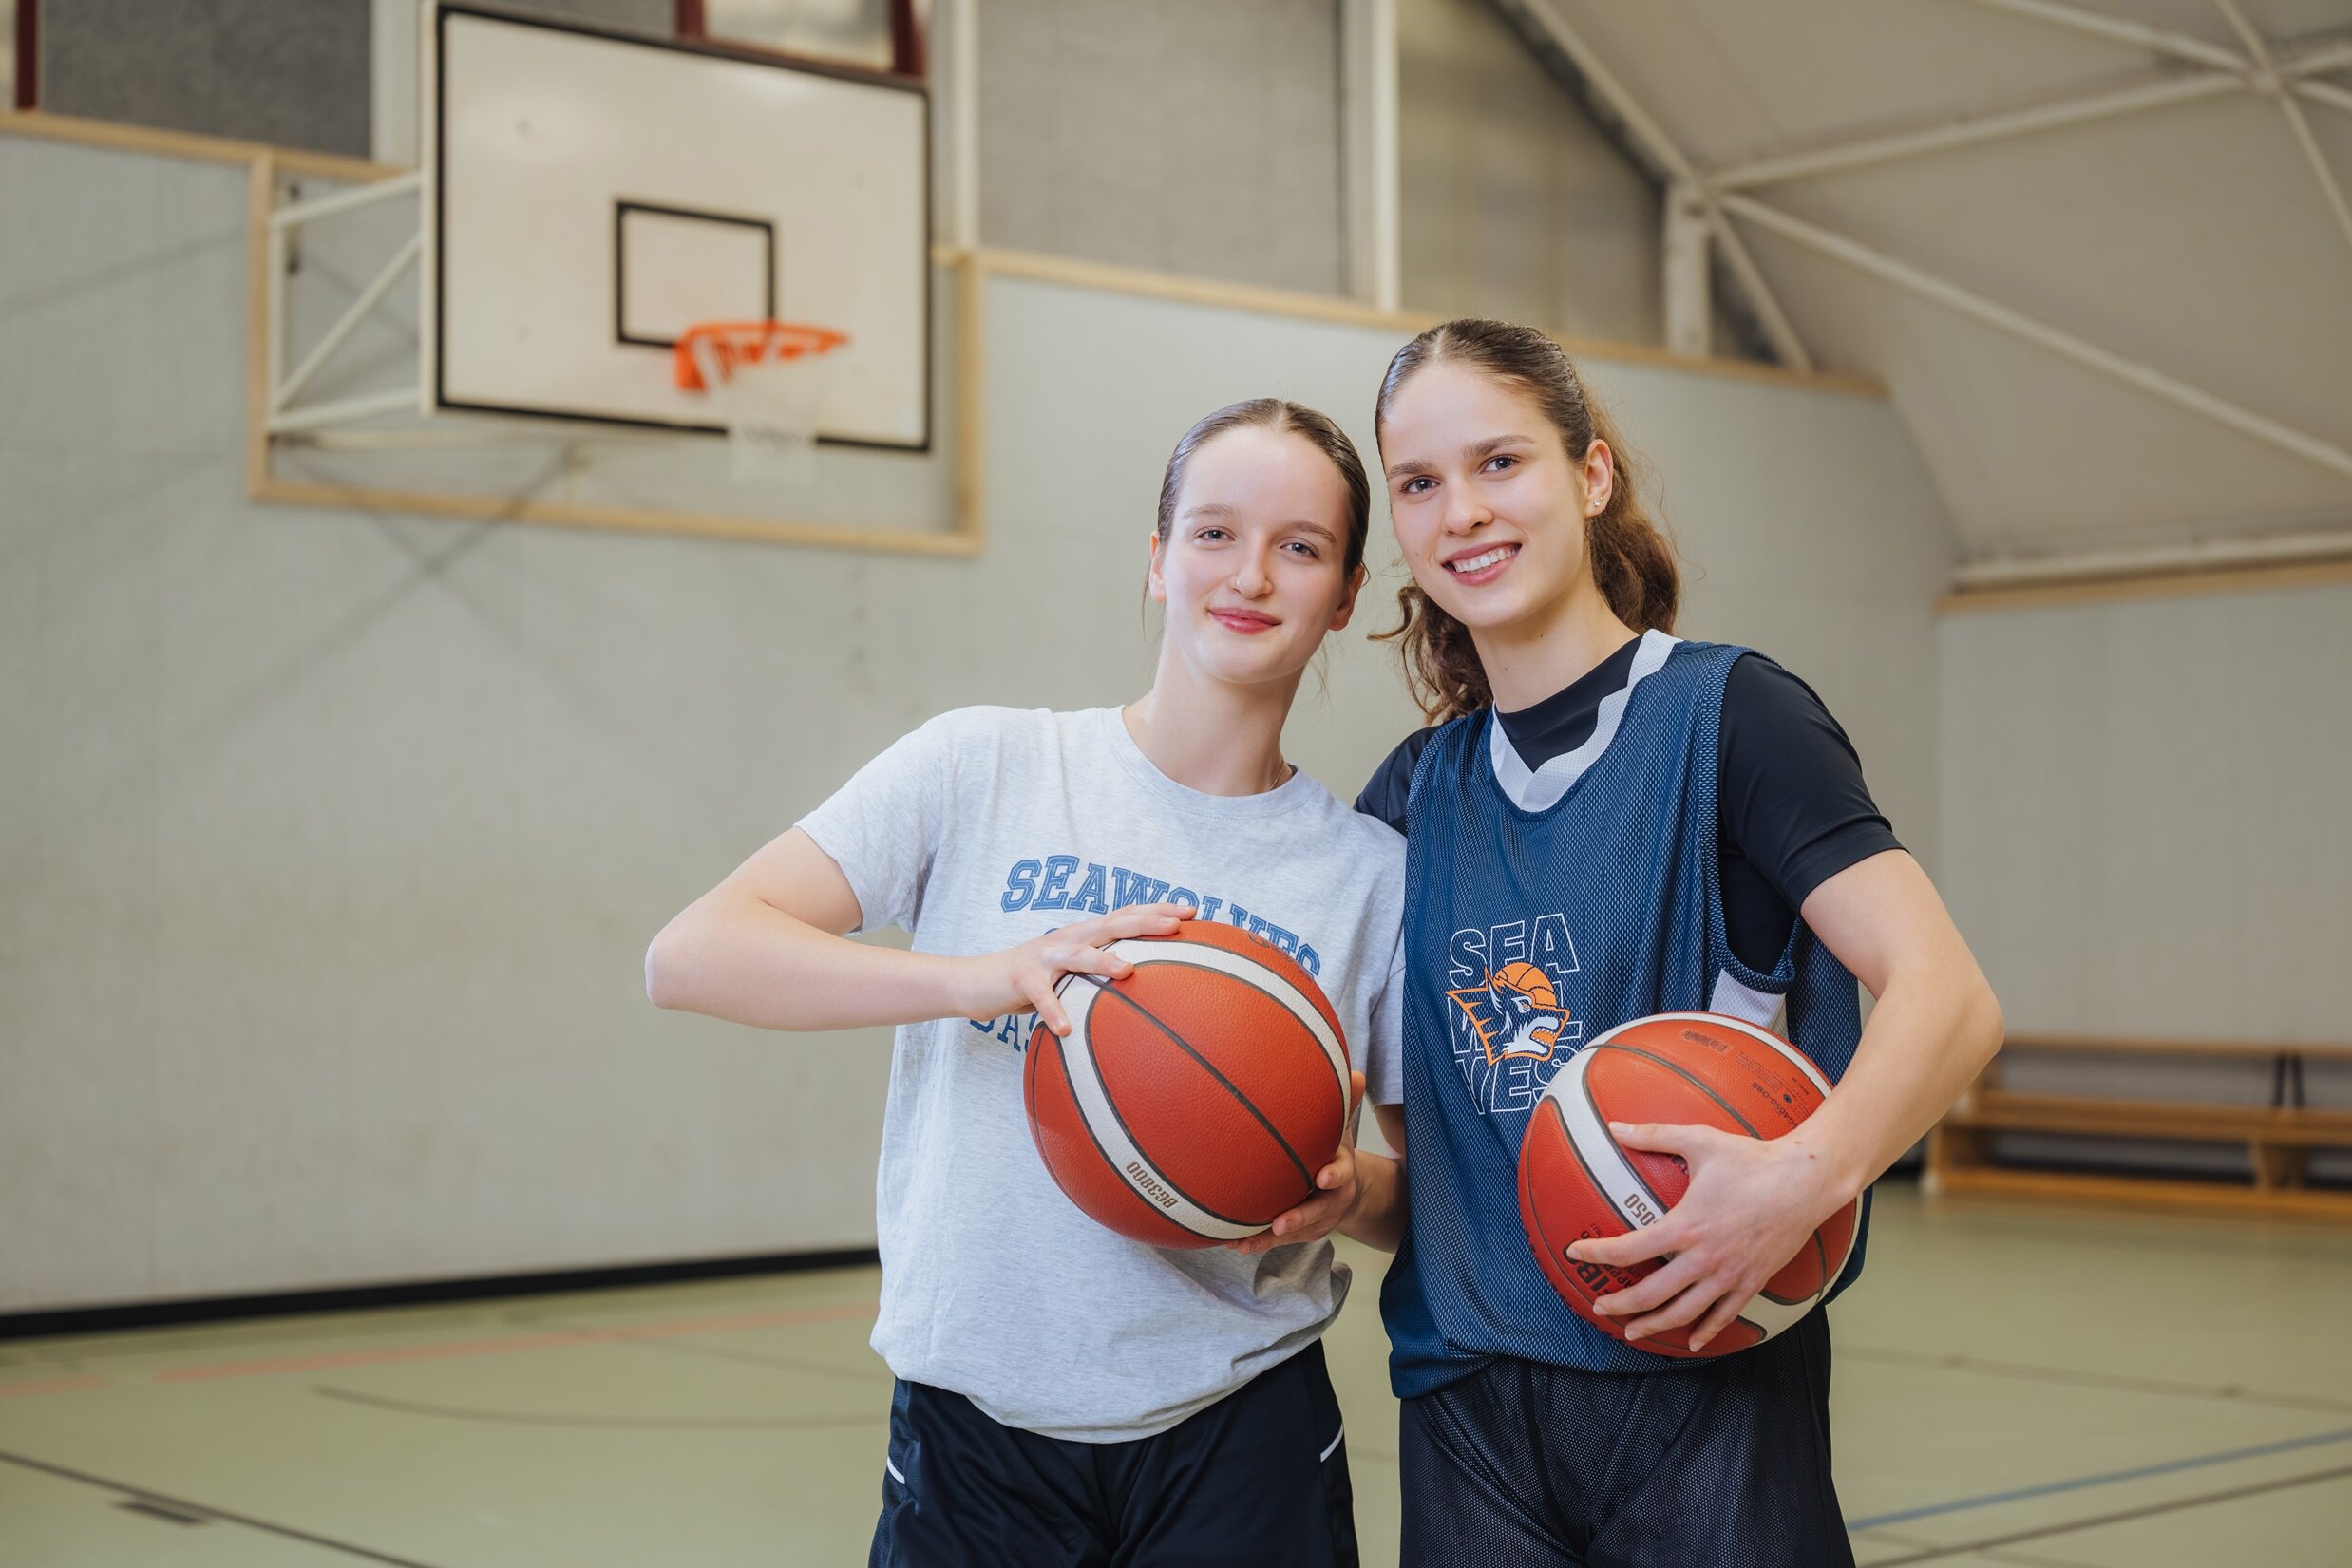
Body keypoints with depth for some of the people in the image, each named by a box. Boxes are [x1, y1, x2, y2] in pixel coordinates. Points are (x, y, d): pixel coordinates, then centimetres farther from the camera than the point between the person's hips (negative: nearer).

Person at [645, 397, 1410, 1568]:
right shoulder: (988, 768, -5)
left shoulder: (1371, 870, 1)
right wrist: (984, 978, -26)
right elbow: (691, 955, -12)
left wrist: (1348, 1190, -14)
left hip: (1236, 1437, 2)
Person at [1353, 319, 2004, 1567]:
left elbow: (1947, 996, -16)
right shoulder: (1409, 798, 10)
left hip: (1704, 1392, -4)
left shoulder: (1722, 714, -6)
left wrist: (1808, 1174, -33)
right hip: (1466, 1414, 5)